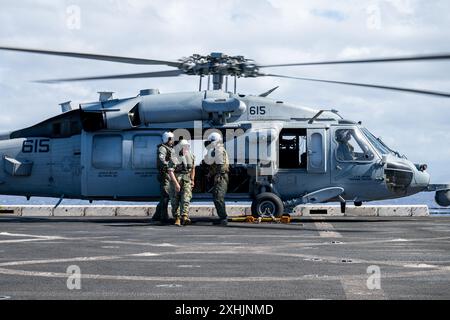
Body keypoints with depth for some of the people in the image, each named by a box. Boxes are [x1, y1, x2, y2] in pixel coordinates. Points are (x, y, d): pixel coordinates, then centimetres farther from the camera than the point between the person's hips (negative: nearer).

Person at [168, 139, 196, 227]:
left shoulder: (191, 157, 4)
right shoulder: (174, 158, -13)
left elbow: (193, 168, 20)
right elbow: (170, 172, -20)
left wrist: (192, 180, 18)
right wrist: (176, 183, -27)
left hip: (186, 181, 2)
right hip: (176, 180, -2)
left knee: (186, 199, -15)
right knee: (175, 201, 3)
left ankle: (185, 217, -28)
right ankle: (177, 218, 15)